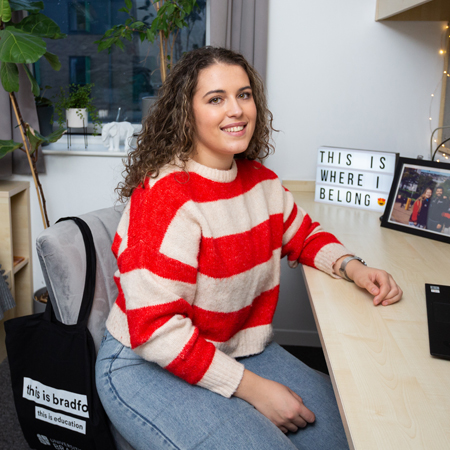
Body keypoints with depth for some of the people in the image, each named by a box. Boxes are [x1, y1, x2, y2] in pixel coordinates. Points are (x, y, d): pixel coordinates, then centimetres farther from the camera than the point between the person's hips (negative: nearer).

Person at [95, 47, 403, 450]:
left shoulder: (259, 179, 2)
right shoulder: (165, 196, -23)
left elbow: (303, 235, 19)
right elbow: (156, 329, -26)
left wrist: (352, 268, -3)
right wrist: (251, 387, -22)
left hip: (237, 350, 7)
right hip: (149, 367, -7)